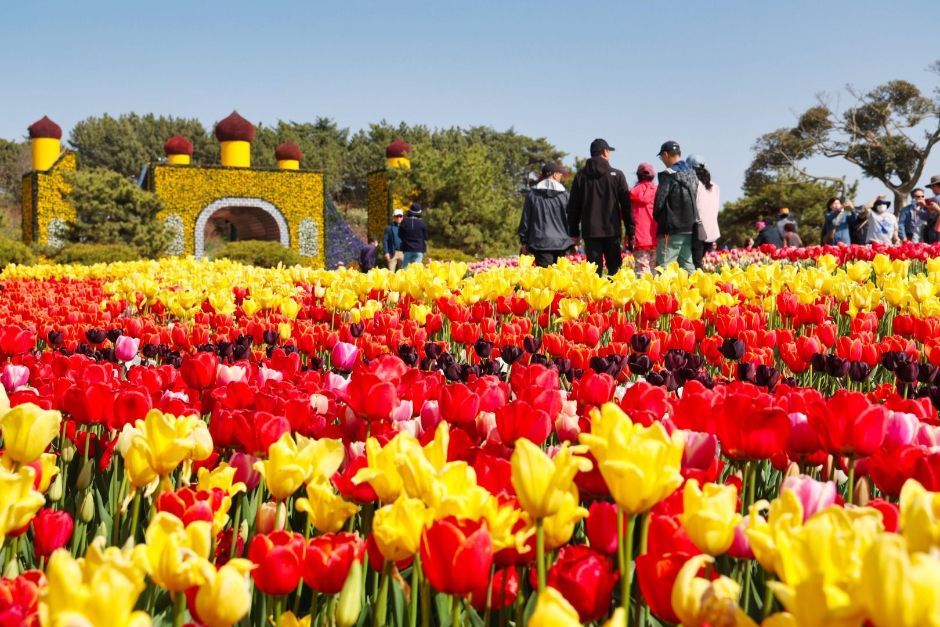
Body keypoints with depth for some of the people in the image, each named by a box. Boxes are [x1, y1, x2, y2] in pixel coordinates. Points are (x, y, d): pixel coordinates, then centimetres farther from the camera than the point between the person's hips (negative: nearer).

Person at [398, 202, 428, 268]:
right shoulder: (422, 223, -5)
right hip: (419, 249, -1)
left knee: (405, 268, 4)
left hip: (407, 249, 1)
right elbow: (425, 237, 1)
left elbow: (400, 235, 6)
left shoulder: (404, 222, -3)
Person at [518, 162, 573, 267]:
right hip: (560, 243, 1)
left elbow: (525, 219, 4)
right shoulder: (565, 194, 2)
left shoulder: (532, 194, 3)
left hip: (541, 243, -1)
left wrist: (524, 242, 12)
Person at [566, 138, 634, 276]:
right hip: (612, 230, -1)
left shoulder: (581, 175, 5)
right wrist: (630, 232, 6)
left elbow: (573, 207, 7)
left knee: (594, 270, 1)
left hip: (590, 232, 1)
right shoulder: (616, 175, 1)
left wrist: (574, 232, 13)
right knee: (614, 268, 7)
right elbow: (626, 205, 1)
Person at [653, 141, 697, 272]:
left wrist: (657, 217, 6)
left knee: (663, 269, -7)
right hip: (689, 227, 8)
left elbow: (660, 200, -11)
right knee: (688, 267, 11)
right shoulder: (691, 174, 11)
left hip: (672, 229, -8)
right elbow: (693, 199, 15)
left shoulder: (669, 175, -12)